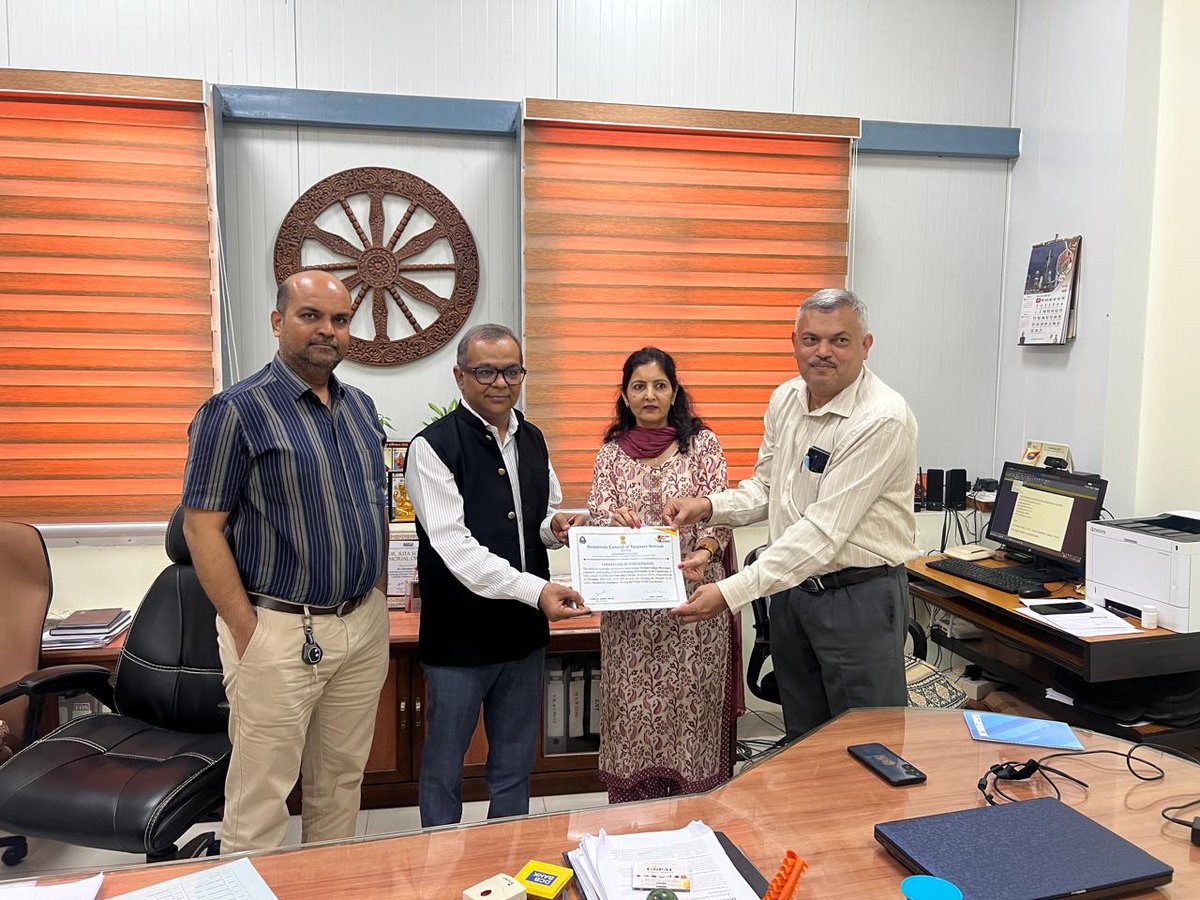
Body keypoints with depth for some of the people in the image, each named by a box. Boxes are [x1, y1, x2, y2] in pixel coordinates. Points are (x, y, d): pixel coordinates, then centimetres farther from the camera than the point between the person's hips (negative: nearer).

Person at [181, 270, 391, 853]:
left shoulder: (361, 407, 10)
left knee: (342, 782, 18)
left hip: (364, 625, 6)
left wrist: (379, 597, 11)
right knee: (261, 799, 4)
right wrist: (249, 633, -14)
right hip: (280, 630, -6)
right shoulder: (236, 410, -10)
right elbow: (201, 527, -11)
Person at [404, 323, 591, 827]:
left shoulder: (533, 441, 7)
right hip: (461, 635, -6)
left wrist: (555, 527, -5)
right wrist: (536, 589, -31)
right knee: (444, 767, 12)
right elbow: (454, 545, -23)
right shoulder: (433, 447, -14)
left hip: (524, 632, 6)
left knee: (514, 766, 19)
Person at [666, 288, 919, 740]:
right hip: (792, 587, 7)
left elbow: (824, 528, -26)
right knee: (803, 739, 21)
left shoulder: (883, 419, -22)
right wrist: (708, 506, -7)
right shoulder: (785, 399, 3)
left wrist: (731, 592, -29)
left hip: (858, 596, -7)